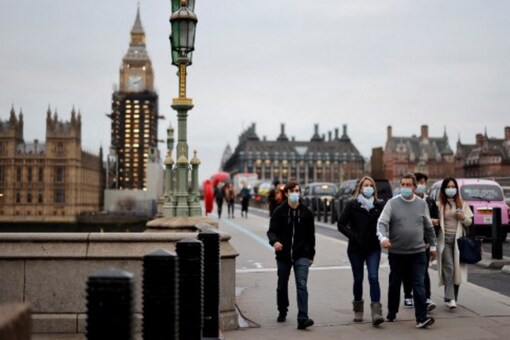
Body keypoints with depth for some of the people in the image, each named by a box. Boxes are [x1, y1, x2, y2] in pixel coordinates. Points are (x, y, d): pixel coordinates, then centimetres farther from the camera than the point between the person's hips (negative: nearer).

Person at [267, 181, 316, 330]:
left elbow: (311, 234, 9)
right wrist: (274, 241, -28)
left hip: (301, 255, -1)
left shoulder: (306, 212, 3)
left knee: (302, 285, -13)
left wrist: (311, 255, 10)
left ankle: (302, 318, -18)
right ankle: (282, 312, 35)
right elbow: (272, 230, -6)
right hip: (283, 255, 1)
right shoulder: (279, 211, -1)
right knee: (282, 285, 14)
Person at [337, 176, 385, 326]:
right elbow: (341, 225, -4)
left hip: (373, 248, 0)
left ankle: (376, 312, -16)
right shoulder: (352, 205, -2)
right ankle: (358, 310, 27)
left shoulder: (380, 205, 1)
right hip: (355, 249, 0)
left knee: (373, 277, -12)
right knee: (358, 279, 9)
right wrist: (353, 236, -12)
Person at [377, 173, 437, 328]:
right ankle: (391, 313, 30)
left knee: (419, 285, -6)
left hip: (418, 252, 1)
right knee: (394, 284, 13)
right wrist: (383, 237, -29)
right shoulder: (392, 203, -2)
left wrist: (432, 246, 17)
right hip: (396, 253, 0)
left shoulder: (422, 204, 6)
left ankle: (421, 318, -7)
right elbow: (382, 223, -11)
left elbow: (429, 227, 15)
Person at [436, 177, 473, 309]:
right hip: (444, 239, -3)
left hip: (458, 239, 3)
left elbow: (469, 222, 12)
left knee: (457, 268, 5)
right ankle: (450, 298, -16)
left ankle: (454, 297, 16)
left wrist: (463, 217, -8)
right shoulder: (439, 204, 2)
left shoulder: (462, 204, 11)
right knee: (449, 267, -13)